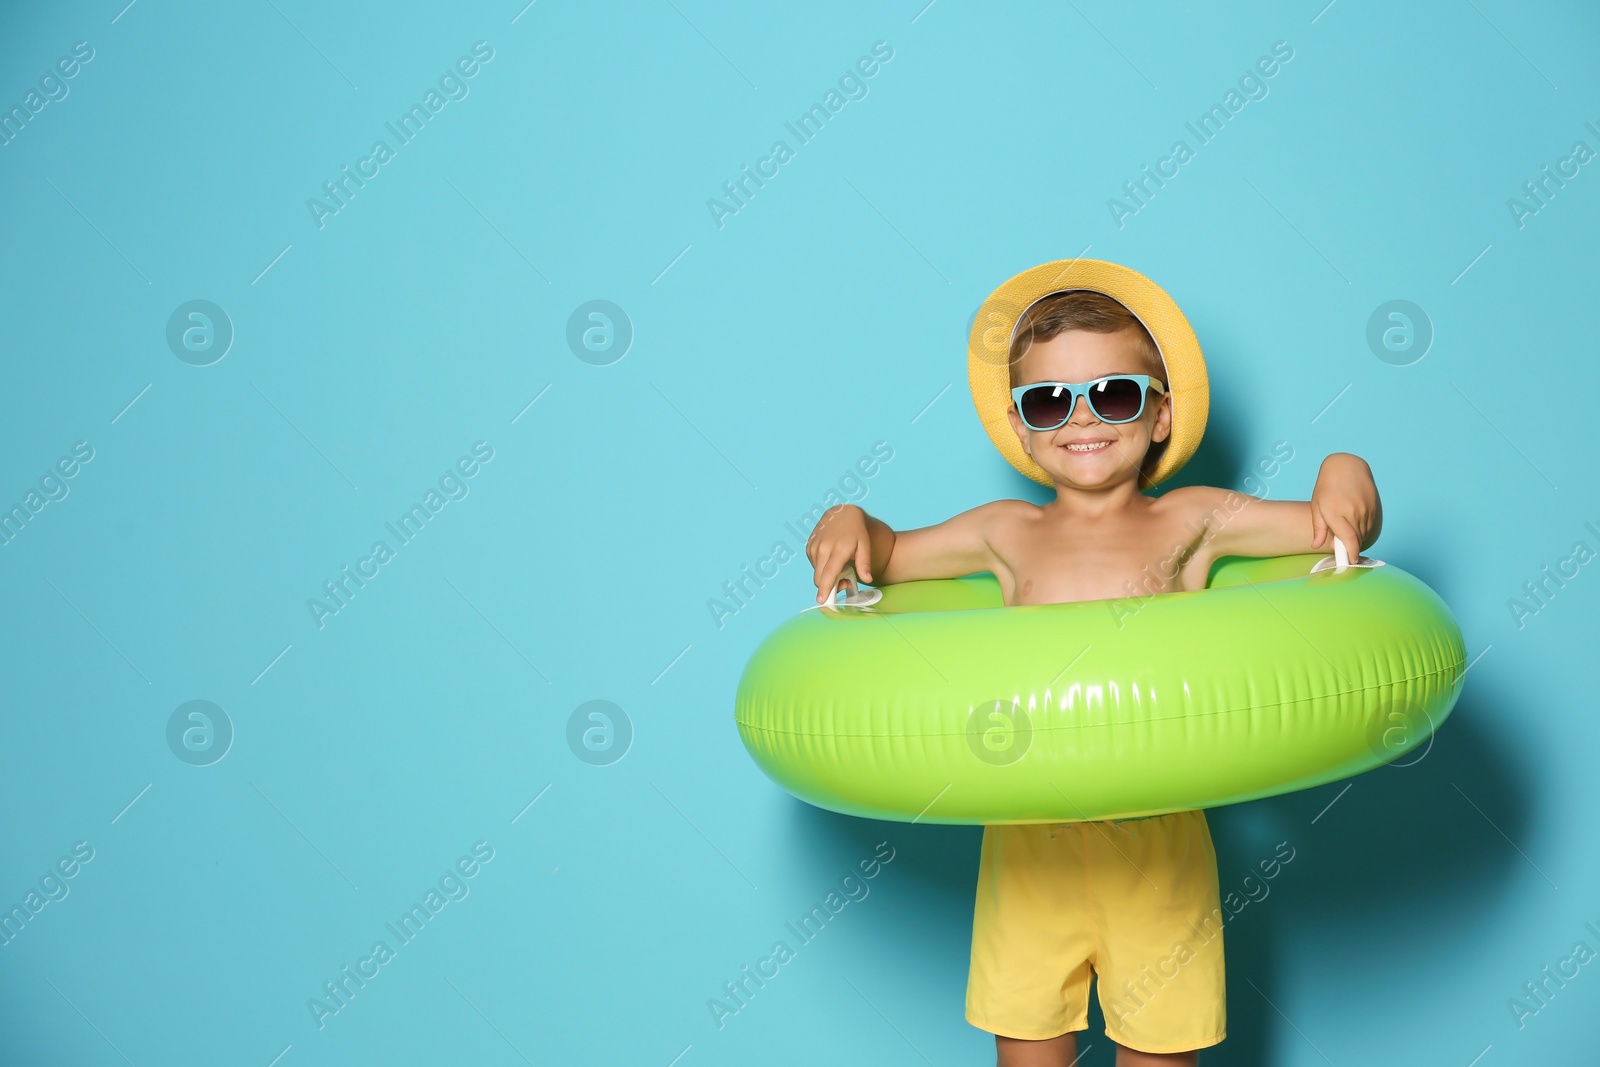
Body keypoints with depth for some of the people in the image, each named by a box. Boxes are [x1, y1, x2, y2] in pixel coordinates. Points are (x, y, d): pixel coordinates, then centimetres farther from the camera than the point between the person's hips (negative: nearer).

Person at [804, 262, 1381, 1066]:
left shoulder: (1190, 522, 6)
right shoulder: (1007, 534, 10)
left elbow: (1337, 529, 7)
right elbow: (888, 558, 22)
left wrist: (1344, 475, -13)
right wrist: (849, 524, 1)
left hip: (1157, 839, -1)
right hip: (1029, 839, 1)